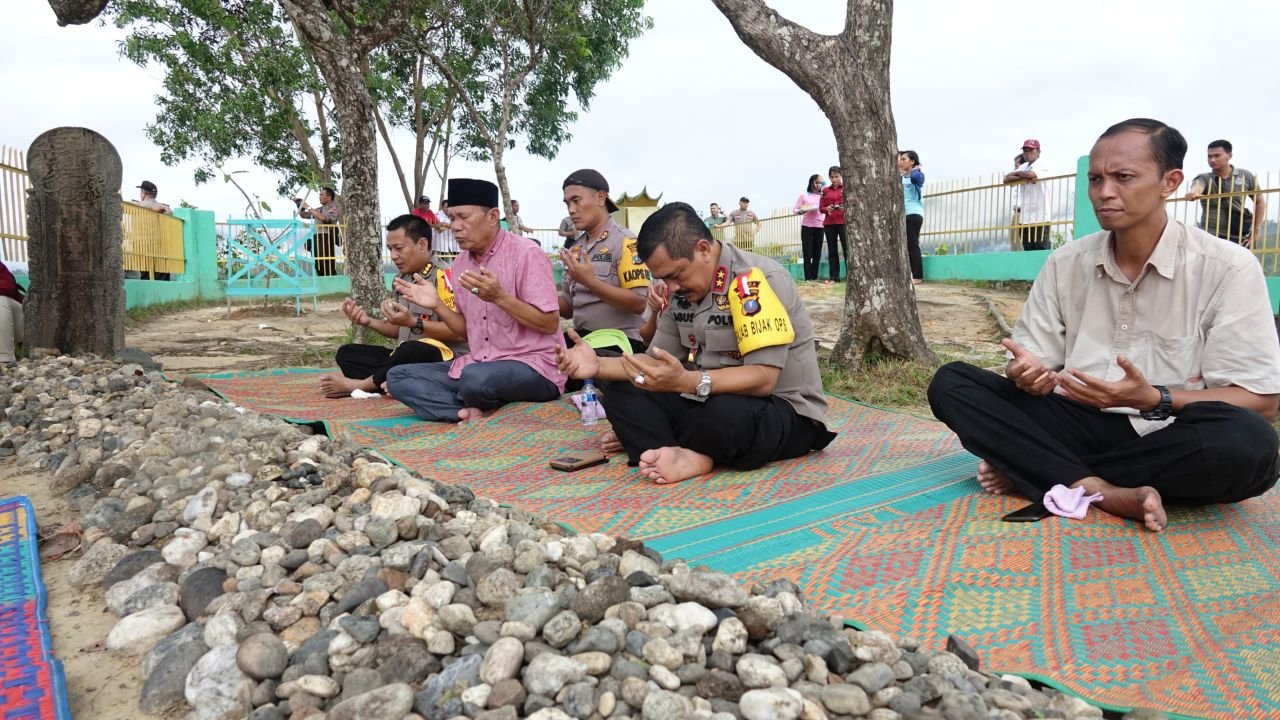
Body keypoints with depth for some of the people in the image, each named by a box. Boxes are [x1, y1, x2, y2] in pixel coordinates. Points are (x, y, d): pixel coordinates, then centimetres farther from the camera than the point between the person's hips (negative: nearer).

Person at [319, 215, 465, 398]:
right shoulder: (403, 279, 13)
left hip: (443, 359, -9)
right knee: (346, 353, 0)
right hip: (408, 357, 9)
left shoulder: (442, 276, -13)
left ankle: (358, 385, -16)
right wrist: (369, 321, 4)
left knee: (412, 351, -40)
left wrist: (412, 322, -25)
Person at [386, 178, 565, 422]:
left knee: (477, 377, -38)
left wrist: (499, 297, -23)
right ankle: (479, 412, -20)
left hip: (533, 367, -7)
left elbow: (550, 324, -13)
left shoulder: (526, 253, -11)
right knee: (397, 376, -4)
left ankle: (472, 411, -3)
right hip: (478, 365, 8)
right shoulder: (461, 264, 10)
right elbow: (468, 331, 17)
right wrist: (438, 305, 0)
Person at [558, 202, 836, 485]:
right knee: (619, 391, -7)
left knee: (725, 415, -40)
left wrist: (686, 381, -40)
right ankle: (688, 457, -28)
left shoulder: (760, 280, -21)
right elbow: (659, 361, 6)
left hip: (785, 412, -7)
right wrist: (599, 366, -12)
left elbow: (763, 379, -27)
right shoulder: (683, 291, 3)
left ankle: (645, 440, -12)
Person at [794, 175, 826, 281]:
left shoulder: (822, 196, 11)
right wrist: (801, 211, -16)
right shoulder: (804, 195, 4)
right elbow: (795, 210, 3)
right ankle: (808, 278, -5)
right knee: (807, 254, -5)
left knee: (817, 254, 2)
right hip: (807, 226, -3)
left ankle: (814, 278, 7)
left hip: (819, 226, 3)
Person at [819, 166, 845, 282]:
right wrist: (826, 209, -10)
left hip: (844, 222, -3)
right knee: (832, 251, 4)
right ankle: (833, 277, 7)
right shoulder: (825, 190, 11)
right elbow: (821, 208, 11)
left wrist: (846, 208, -18)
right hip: (829, 223, 3)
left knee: (847, 249, -6)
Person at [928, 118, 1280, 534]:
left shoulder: (1228, 268, -8)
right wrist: (1027, 374, -20)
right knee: (950, 383, -15)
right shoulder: (1064, 265, 3)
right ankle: (1104, 491, -28)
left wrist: (1153, 400, -26)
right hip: (1077, 425, 3)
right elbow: (1031, 363, 6)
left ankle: (1029, 472, -22)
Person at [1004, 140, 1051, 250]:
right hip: (1024, 217, 7)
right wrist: (1025, 178, -11)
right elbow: (1006, 179, 4)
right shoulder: (1023, 167, 15)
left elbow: (1031, 174, -25)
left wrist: (1017, 173, -4)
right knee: (1028, 251, 10)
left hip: (1040, 217, -7)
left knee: (1042, 251, -7)